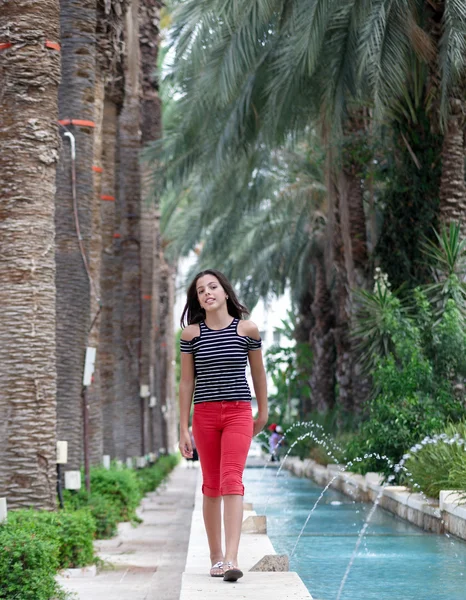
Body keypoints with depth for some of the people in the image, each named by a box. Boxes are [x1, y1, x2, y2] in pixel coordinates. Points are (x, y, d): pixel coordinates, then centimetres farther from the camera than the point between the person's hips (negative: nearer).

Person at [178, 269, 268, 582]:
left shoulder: (247, 329, 0)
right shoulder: (191, 333, 2)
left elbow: (258, 372, 12)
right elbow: (187, 382, 5)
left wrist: (263, 412, 20)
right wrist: (184, 429, 3)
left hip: (238, 412, -2)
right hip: (204, 414, 2)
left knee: (231, 481, -15)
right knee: (211, 486, 8)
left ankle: (231, 559, -23)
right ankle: (216, 557, 16)